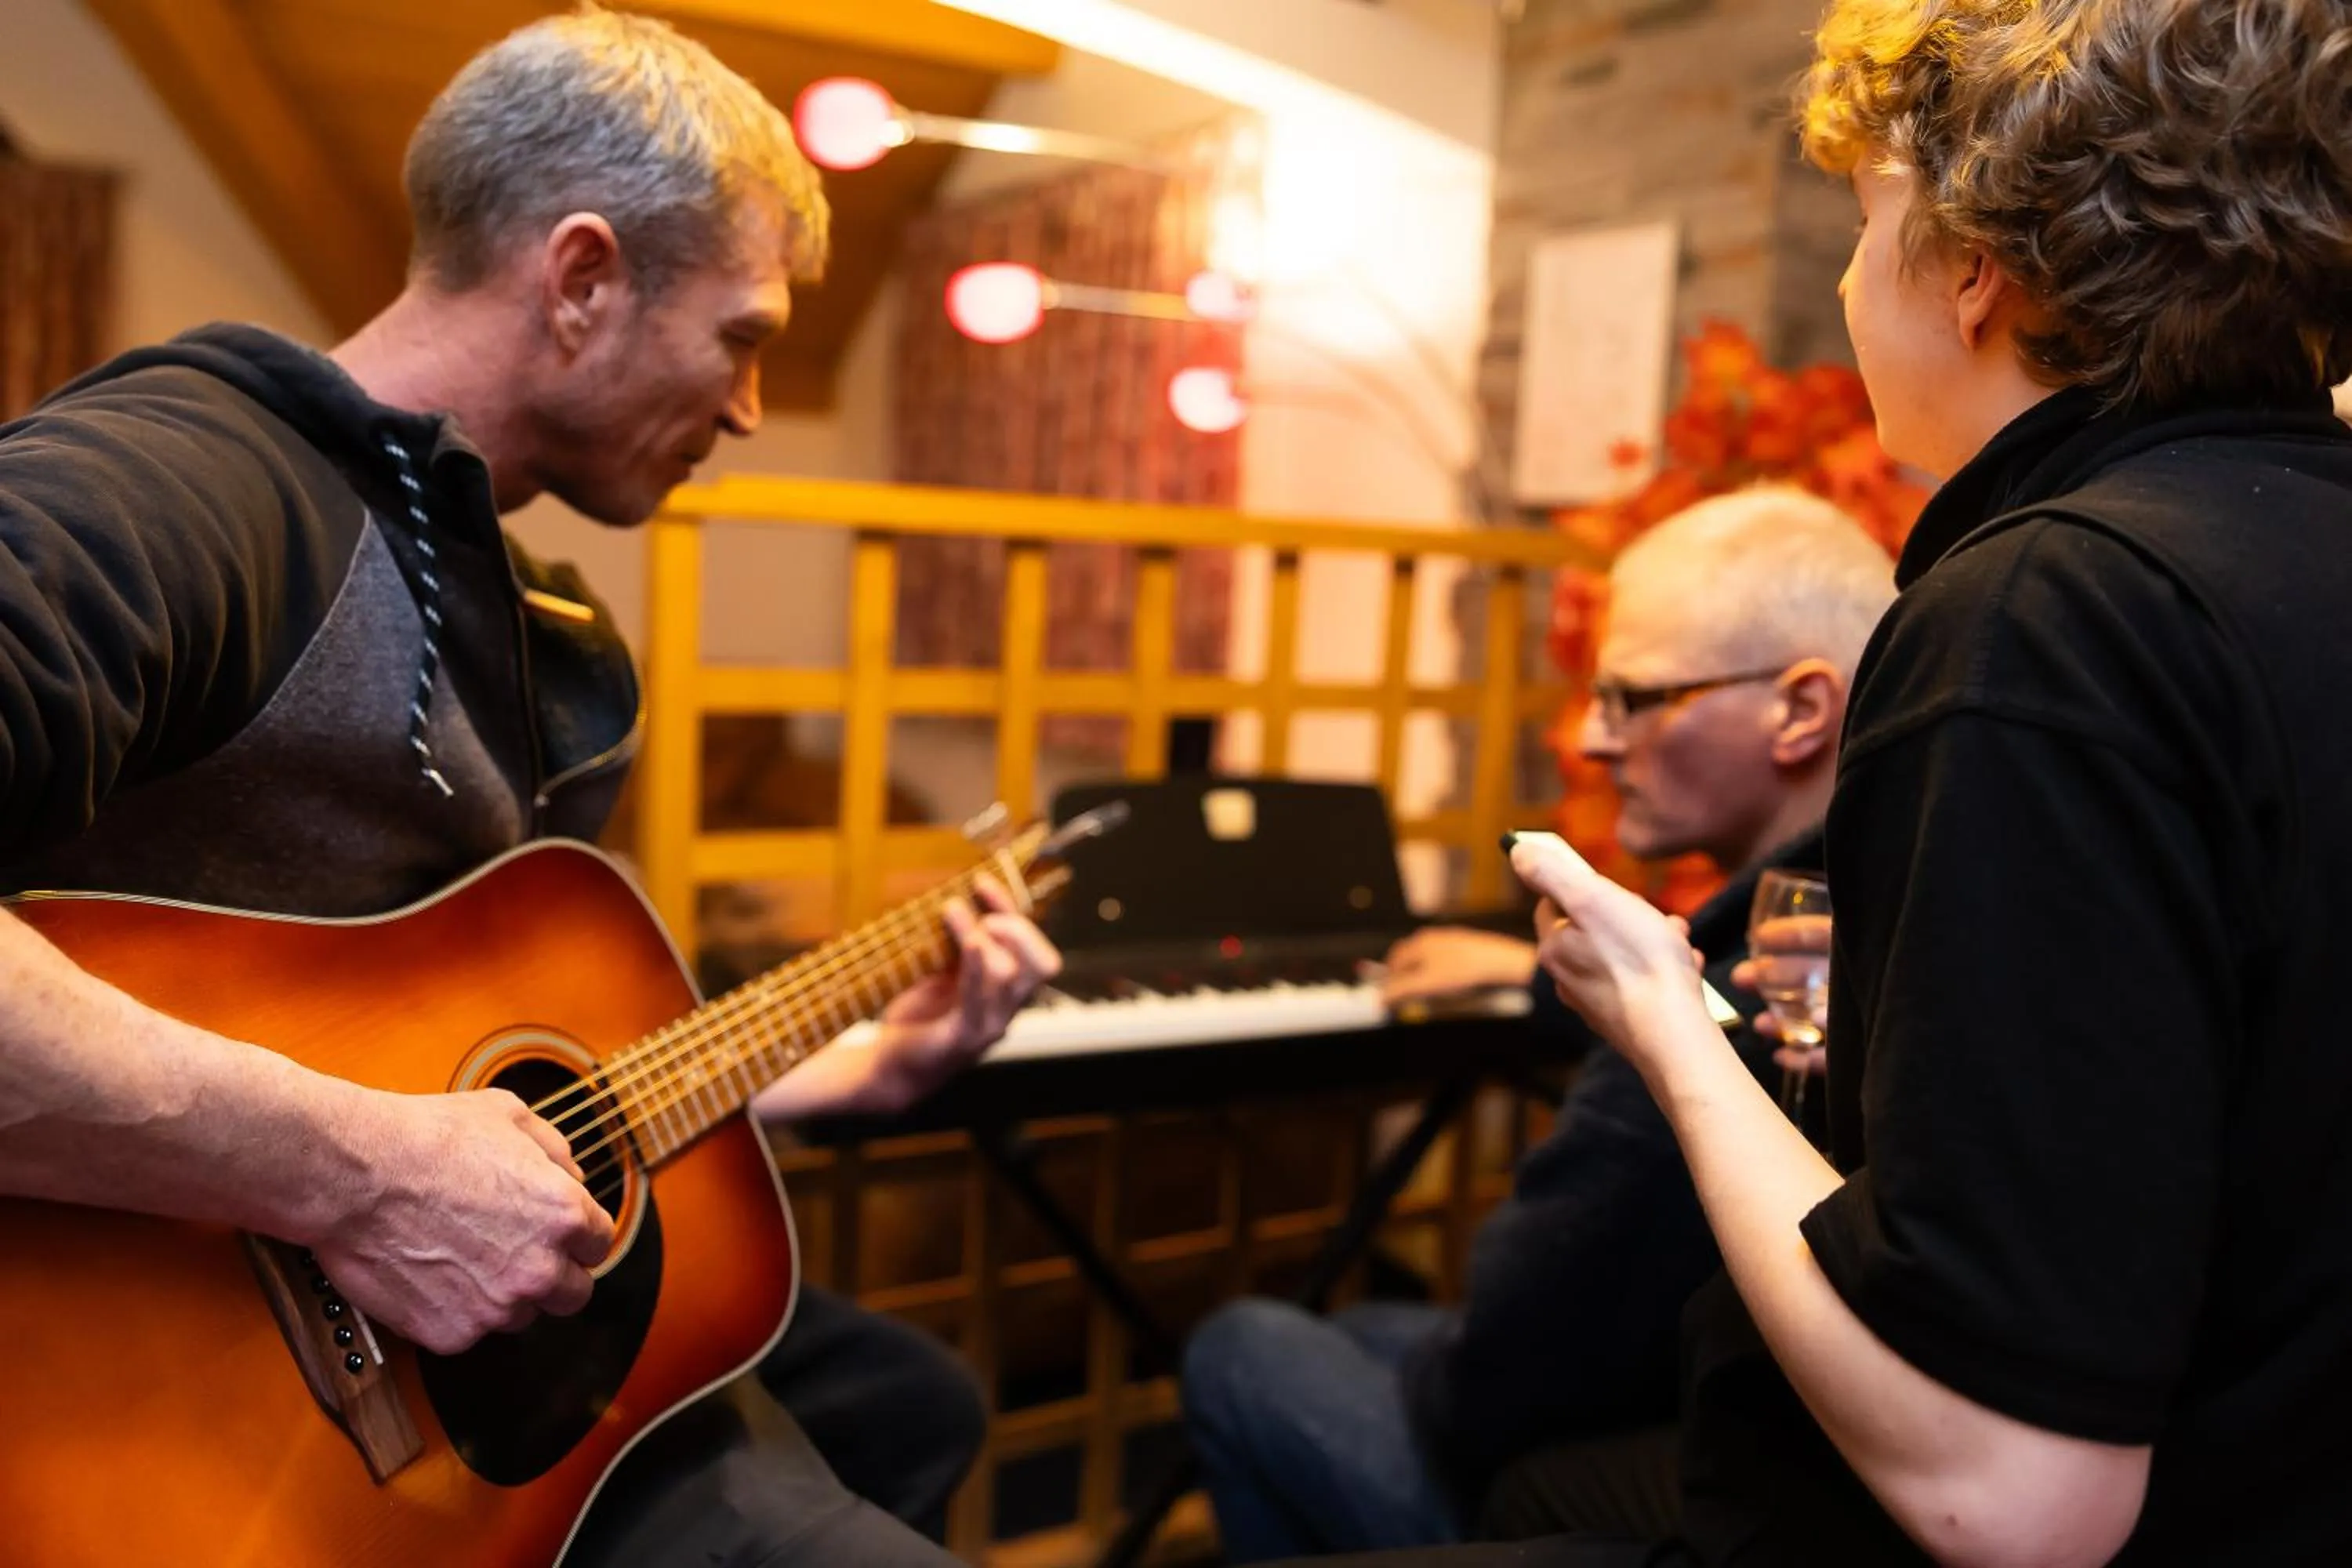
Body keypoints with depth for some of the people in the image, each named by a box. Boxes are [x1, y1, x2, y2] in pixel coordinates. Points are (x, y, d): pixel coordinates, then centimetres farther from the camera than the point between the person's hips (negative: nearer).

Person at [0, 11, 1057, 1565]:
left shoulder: (553, 639, 8)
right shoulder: (172, 482, -22)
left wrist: (869, 1069, 15)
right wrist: (354, 1167, -36)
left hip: (514, 1316, 9)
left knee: (911, 1399, 23)